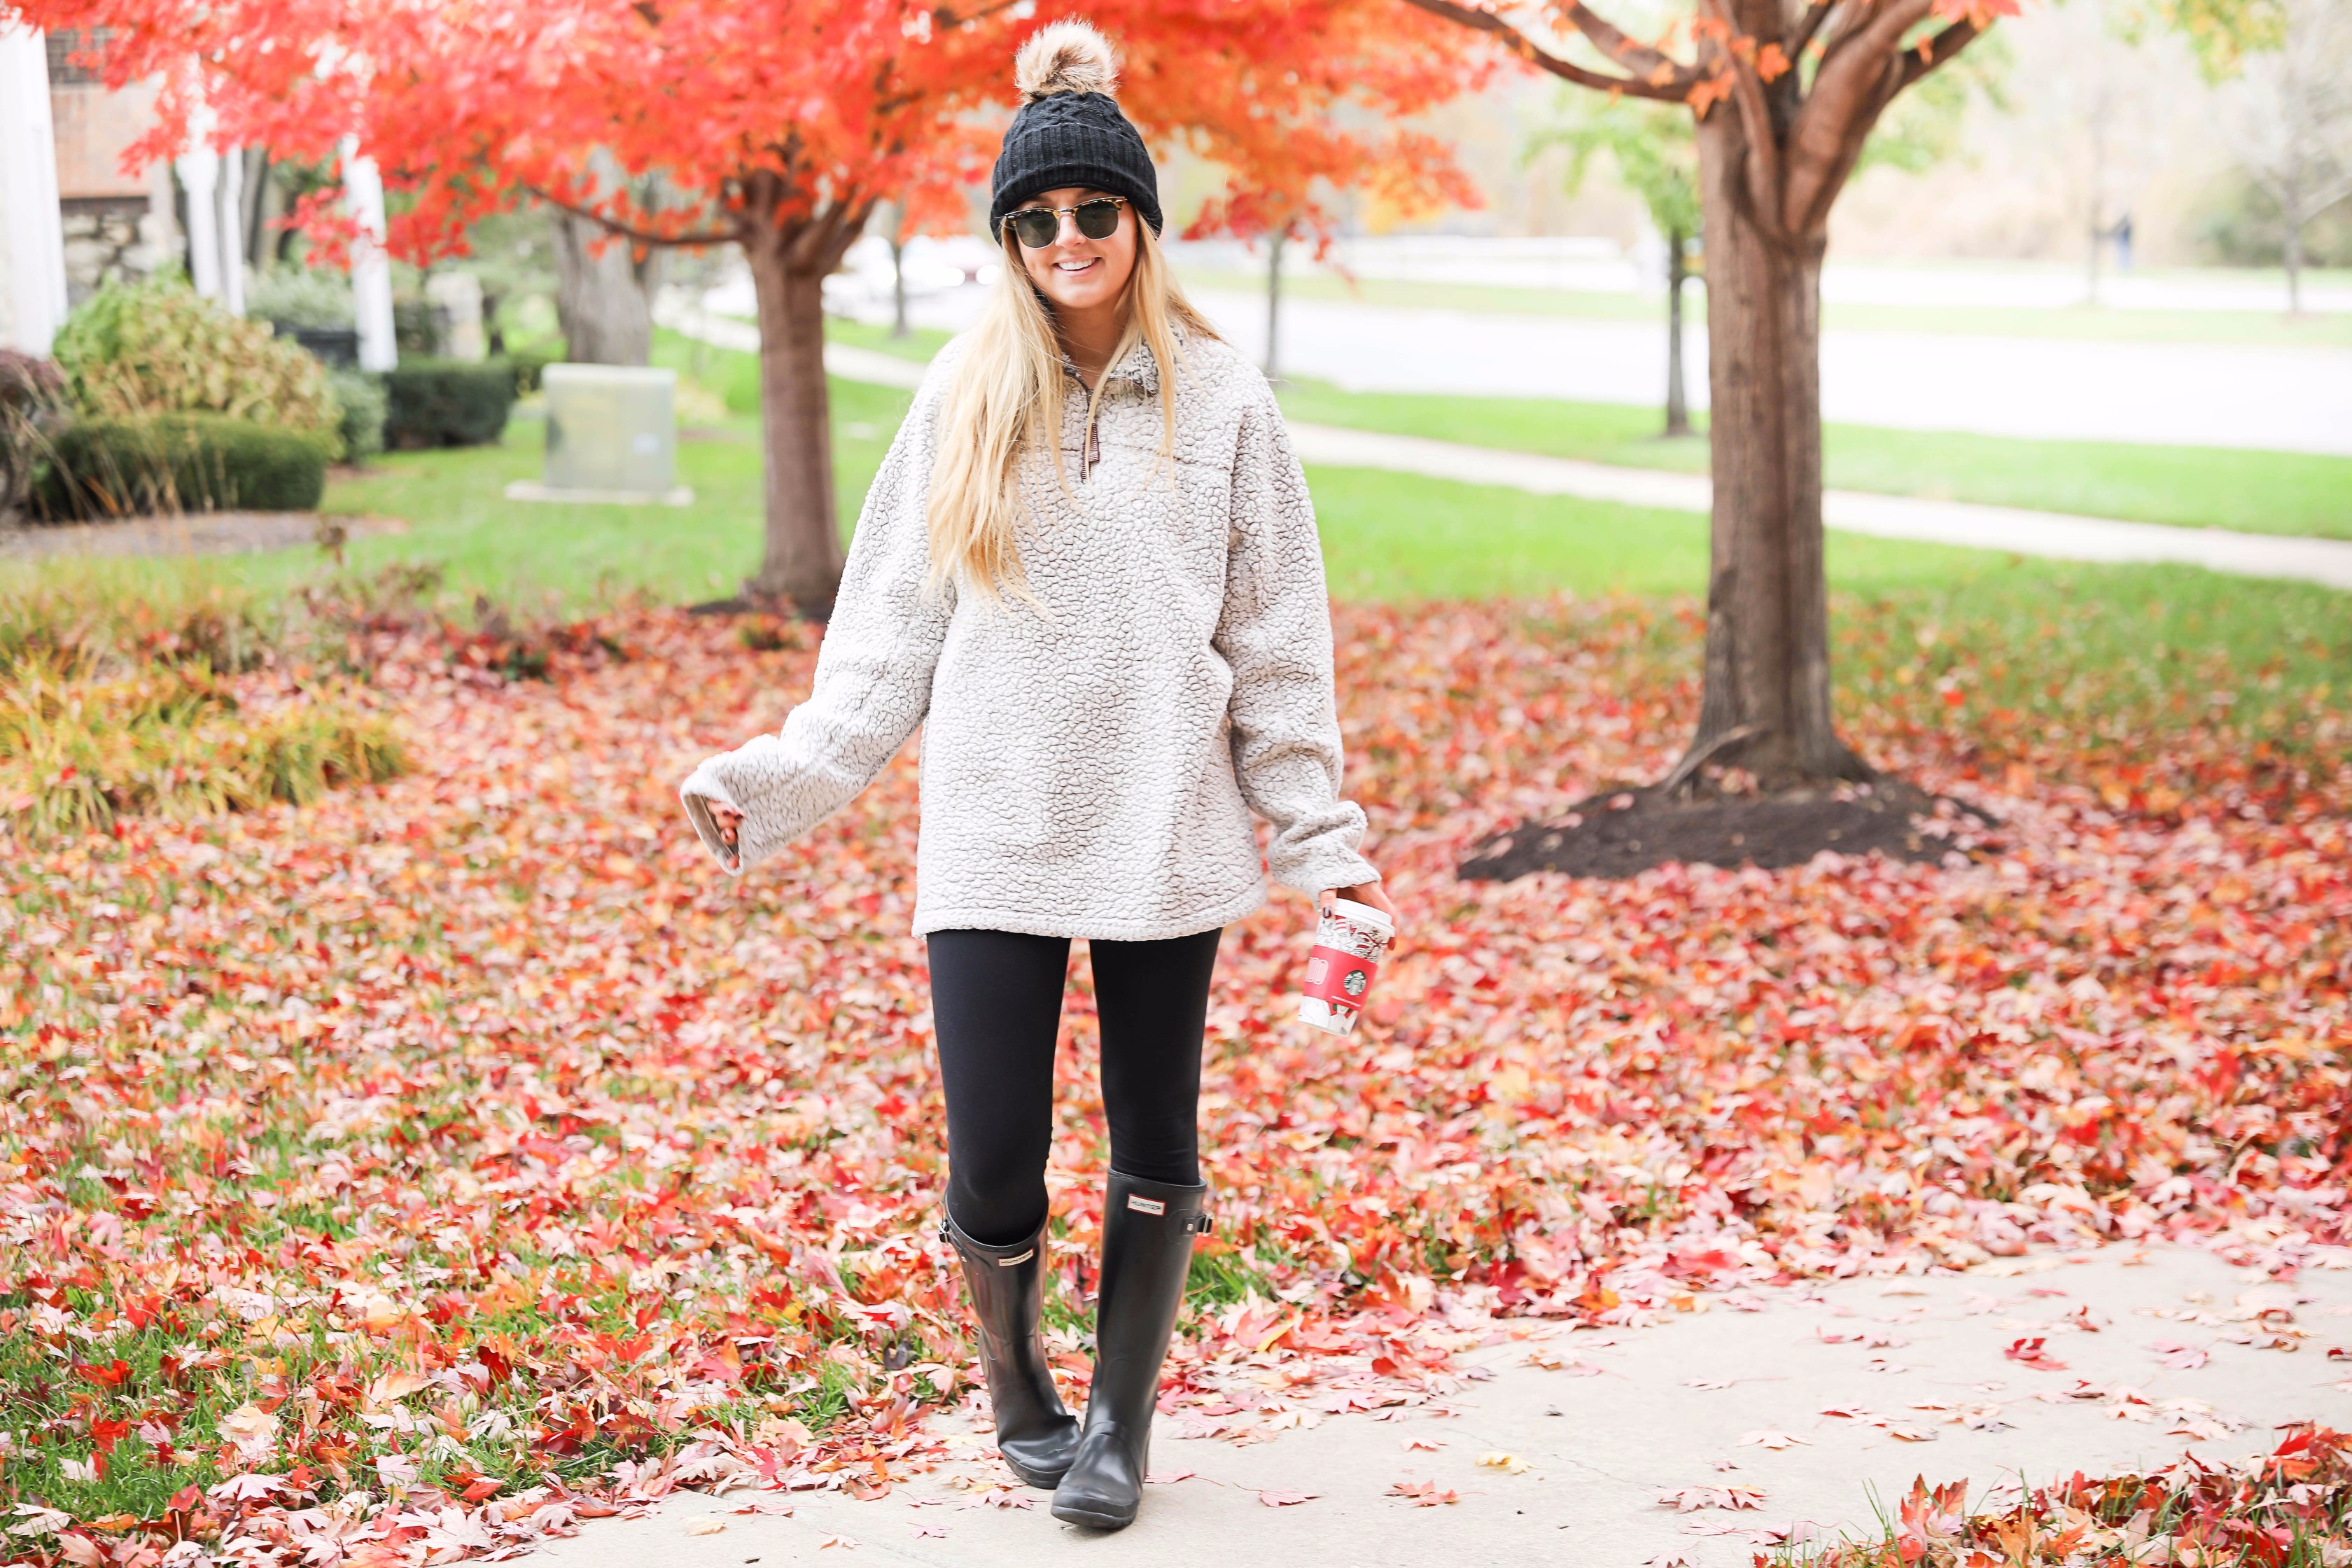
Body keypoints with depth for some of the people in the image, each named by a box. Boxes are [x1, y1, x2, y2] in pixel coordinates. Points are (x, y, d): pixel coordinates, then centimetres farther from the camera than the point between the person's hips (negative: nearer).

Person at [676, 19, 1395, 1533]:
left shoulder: (1218, 397, 2)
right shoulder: (965, 399, 4)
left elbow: (1278, 636, 5)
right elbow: (891, 622, 7)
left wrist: (1320, 831, 2)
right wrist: (786, 778, 0)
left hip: (1167, 836, 0)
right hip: (994, 839, 0)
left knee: (1156, 1151, 8)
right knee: (994, 1167, -2)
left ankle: (1121, 1421, 27)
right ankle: (1017, 1387, 27)